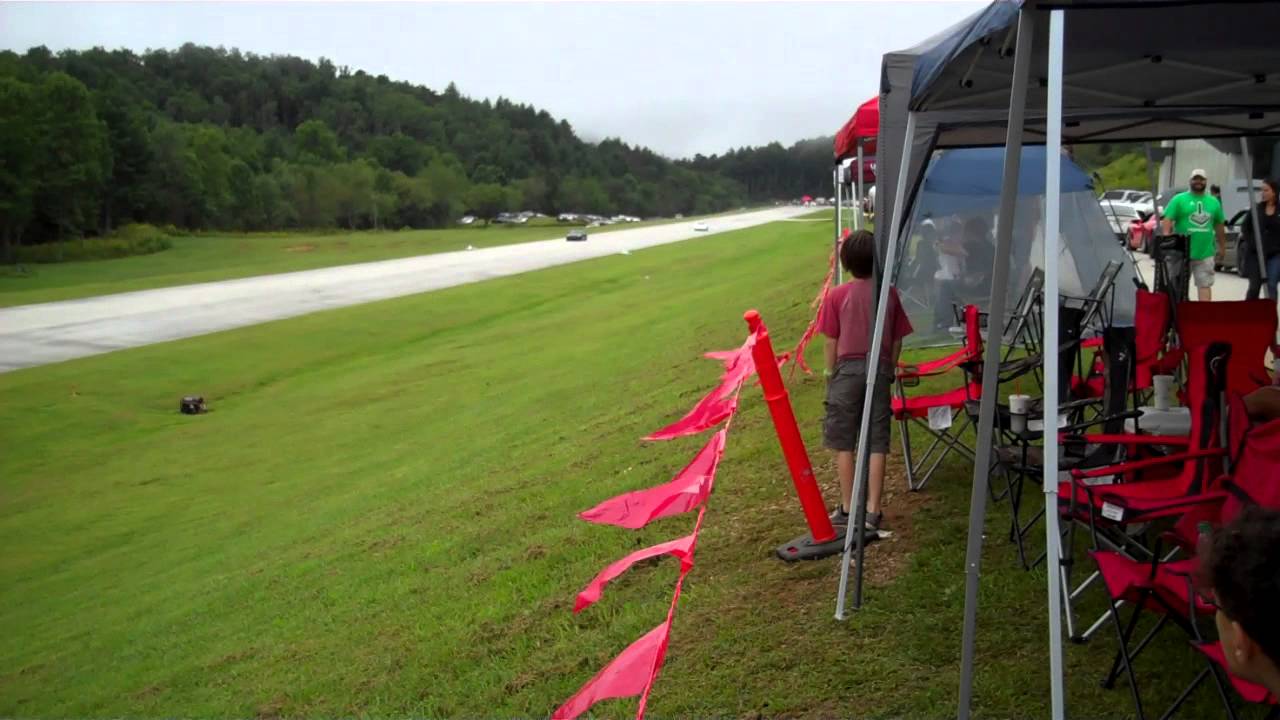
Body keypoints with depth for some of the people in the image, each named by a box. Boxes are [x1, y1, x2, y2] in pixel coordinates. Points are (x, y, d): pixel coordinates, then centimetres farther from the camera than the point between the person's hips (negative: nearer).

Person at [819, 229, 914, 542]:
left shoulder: (836, 296, -7)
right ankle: (872, 512, 4)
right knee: (877, 443, 4)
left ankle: (847, 511, 13)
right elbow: (897, 340, 4)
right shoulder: (890, 294, 0)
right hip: (880, 370, 2)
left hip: (848, 369, -2)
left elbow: (832, 341, -5)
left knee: (844, 443, 7)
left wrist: (830, 372, 8)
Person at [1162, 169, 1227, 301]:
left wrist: (1222, 246, 22)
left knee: (1205, 284, 2)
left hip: (1205, 253, 3)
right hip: (1181, 252, -3)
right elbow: (1167, 221, -9)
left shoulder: (1214, 202, 13)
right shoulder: (1179, 199, -1)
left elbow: (1220, 225, 21)